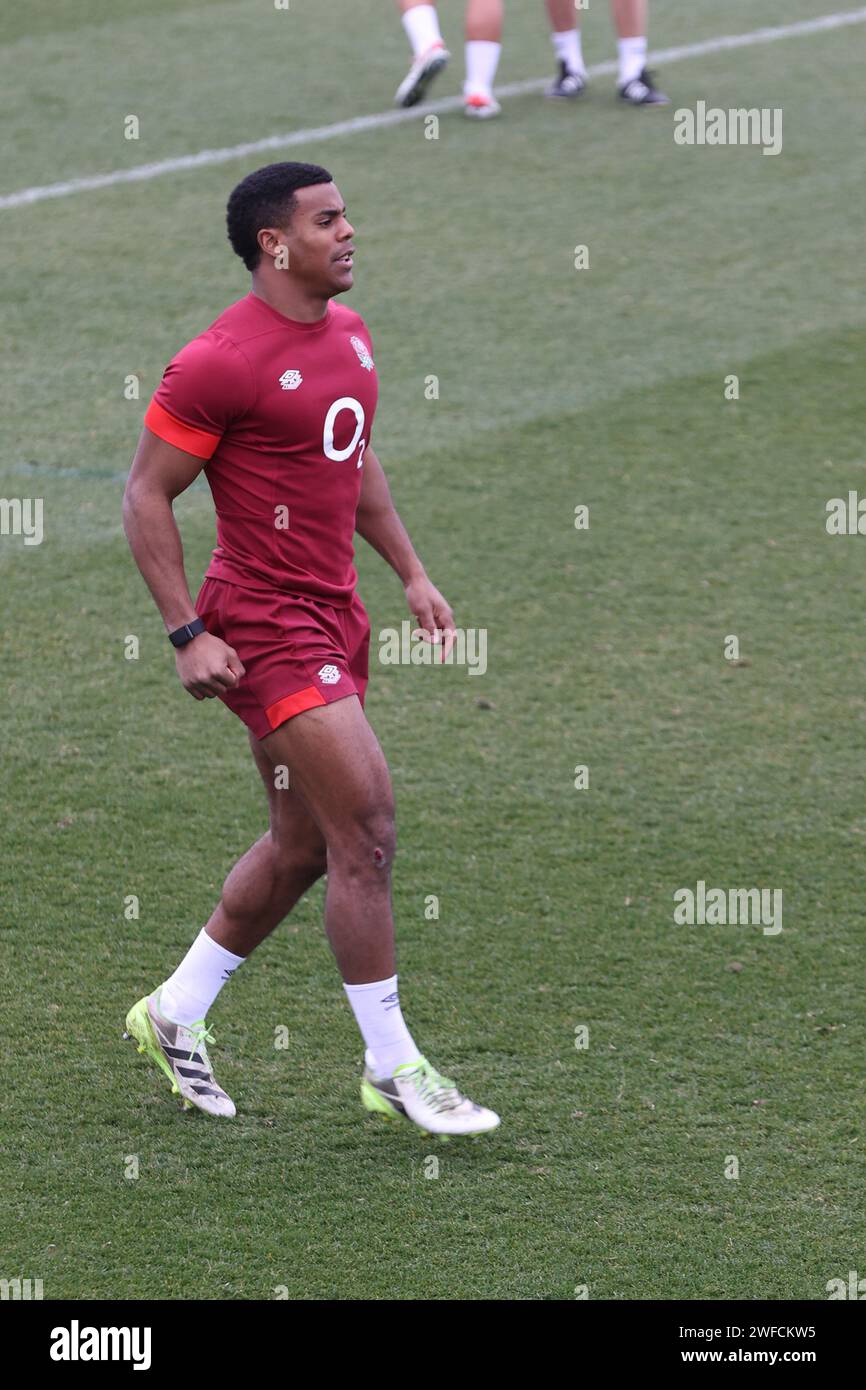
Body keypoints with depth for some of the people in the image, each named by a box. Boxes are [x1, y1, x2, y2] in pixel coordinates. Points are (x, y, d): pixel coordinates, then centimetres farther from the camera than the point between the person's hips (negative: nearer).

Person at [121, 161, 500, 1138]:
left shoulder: (348, 334, 10)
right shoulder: (219, 362, -16)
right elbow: (146, 496, -12)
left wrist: (408, 570, 18)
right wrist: (187, 635, -17)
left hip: (332, 616, 9)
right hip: (265, 624, -9)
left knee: (304, 846, 15)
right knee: (368, 827, -12)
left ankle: (174, 1015, 30)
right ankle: (392, 1070, -3)